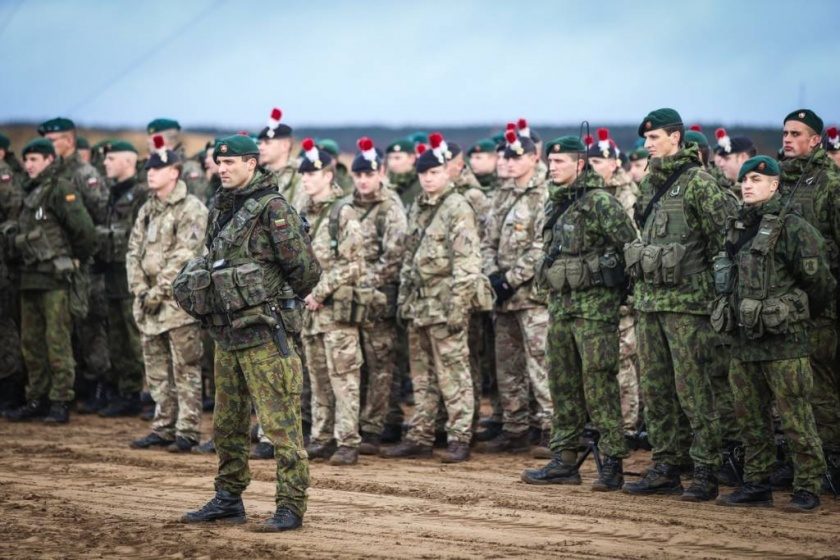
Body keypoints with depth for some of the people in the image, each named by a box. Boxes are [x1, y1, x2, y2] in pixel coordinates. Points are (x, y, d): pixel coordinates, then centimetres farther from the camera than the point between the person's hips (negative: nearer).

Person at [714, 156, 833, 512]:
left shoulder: (792, 228, -9)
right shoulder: (738, 228, 13)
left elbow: (819, 283, -8)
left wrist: (792, 316, 4)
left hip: (783, 342, -7)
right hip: (743, 342, 8)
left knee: (796, 421, -4)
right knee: (752, 420, 12)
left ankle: (808, 490, 3)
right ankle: (756, 486, 21)